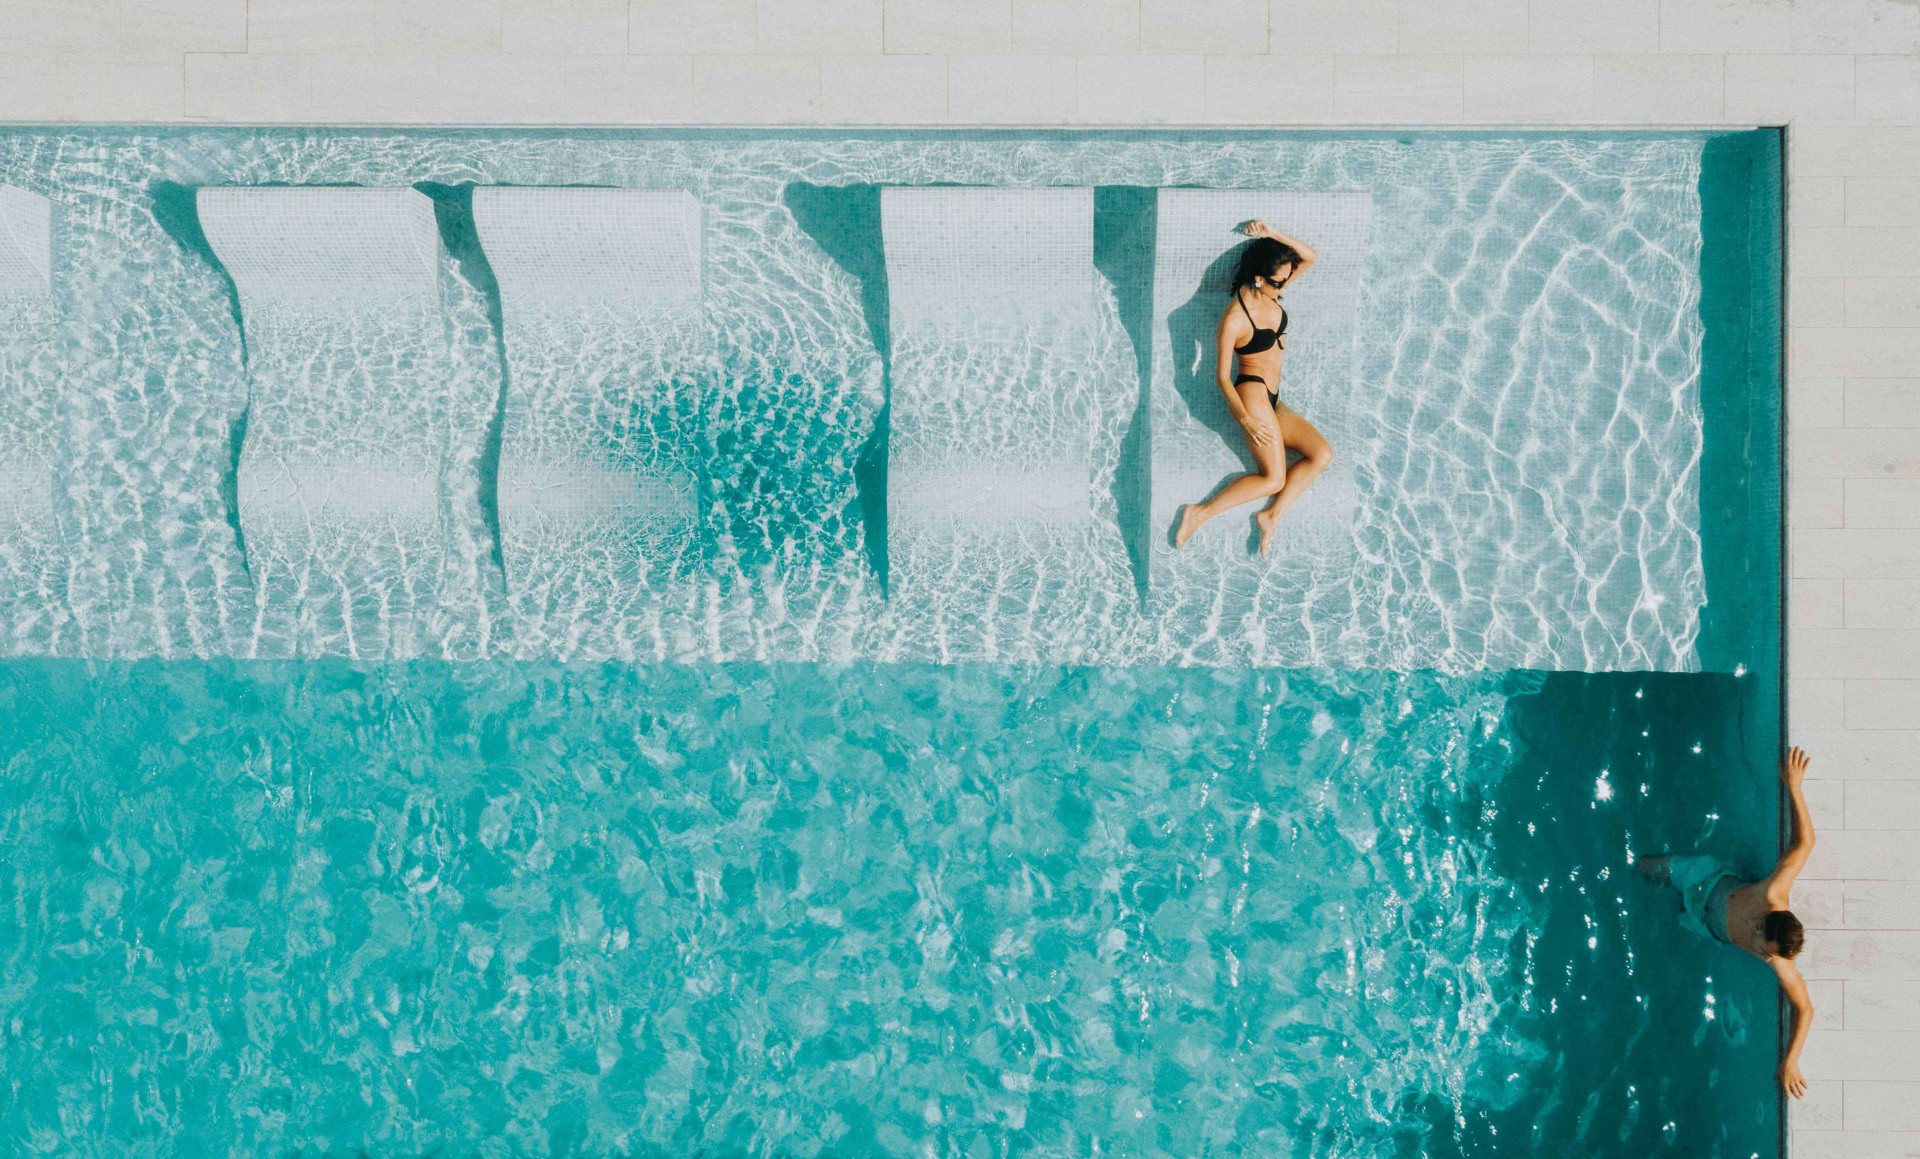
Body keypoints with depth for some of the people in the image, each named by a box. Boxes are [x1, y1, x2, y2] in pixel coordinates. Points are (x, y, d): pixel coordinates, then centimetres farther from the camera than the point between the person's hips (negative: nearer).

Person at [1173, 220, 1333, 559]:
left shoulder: (1270, 292, 4)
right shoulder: (1233, 319, -17)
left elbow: (1309, 257, 8)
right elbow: (1222, 375, -15)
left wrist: (1273, 235, -7)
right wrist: (1246, 419, -24)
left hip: (1273, 401, 8)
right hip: (1252, 394, -8)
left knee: (1322, 454, -4)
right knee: (1274, 479, -12)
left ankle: (1271, 516, -5)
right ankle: (1199, 514, -8)